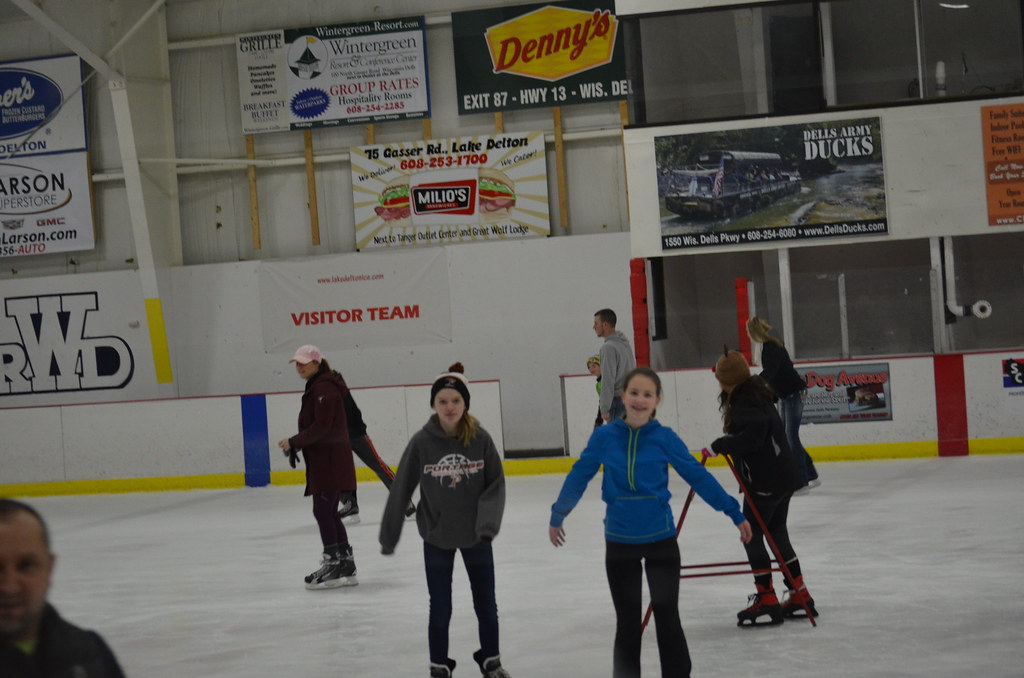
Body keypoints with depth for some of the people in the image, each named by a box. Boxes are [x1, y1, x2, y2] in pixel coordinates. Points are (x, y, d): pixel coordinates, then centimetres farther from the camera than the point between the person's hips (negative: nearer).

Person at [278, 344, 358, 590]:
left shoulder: (324, 388, -15)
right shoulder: (317, 387, 18)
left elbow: (321, 426, -21)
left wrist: (294, 442, -15)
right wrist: (296, 445, 11)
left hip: (330, 459, -11)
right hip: (324, 459, 11)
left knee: (322, 511, -8)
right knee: (328, 512, 13)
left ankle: (333, 564, -5)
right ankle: (345, 565, 17)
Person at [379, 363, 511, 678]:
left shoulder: (480, 438, -12)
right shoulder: (421, 442, -14)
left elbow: (495, 484, -6)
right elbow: (401, 490, -7)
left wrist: (488, 522, -21)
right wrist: (389, 535, -3)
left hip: (475, 535, 1)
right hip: (437, 537, -1)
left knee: (486, 603, 15)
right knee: (440, 608, 6)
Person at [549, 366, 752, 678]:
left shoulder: (665, 438, -8)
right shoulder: (604, 437, -6)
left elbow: (699, 477, -3)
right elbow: (578, 477, 6)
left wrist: (735, 513, -2)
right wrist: (557, 517, 14)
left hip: (661, 539, -1)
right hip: (619, 543, 1)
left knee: (667, 617, 4)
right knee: (627, 622, 11)